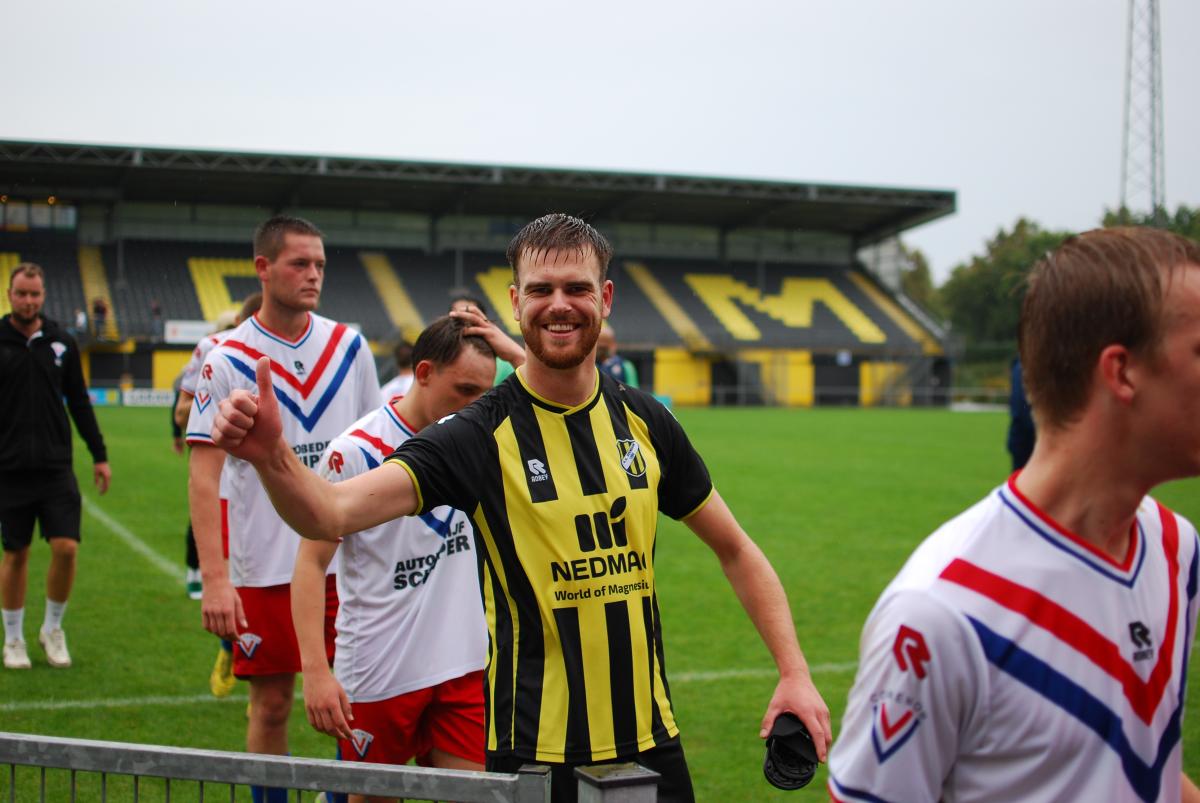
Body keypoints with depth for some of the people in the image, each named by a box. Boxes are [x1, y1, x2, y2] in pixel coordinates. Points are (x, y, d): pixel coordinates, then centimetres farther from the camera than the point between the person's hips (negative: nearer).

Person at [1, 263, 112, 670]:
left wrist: (99, 455, 11)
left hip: (56, 467, 2)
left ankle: (53, 629, 16)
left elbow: (79, 402, 12)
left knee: (66, 548, -6)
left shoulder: (62, 343, 6)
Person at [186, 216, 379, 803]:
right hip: (262, 569, -3)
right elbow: (203, 475, -10)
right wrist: (214, 579, -18)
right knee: (271, 705, 6)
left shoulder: (349, 347, 4)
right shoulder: (227, 360, -7)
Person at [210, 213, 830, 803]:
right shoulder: (478, 436, -13)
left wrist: (794, 673, 2)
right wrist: (271, 457, -47)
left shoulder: (645, 423, 1)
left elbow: (734, 549, 11)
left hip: (651, 744, 4)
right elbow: (332, 513, -26)